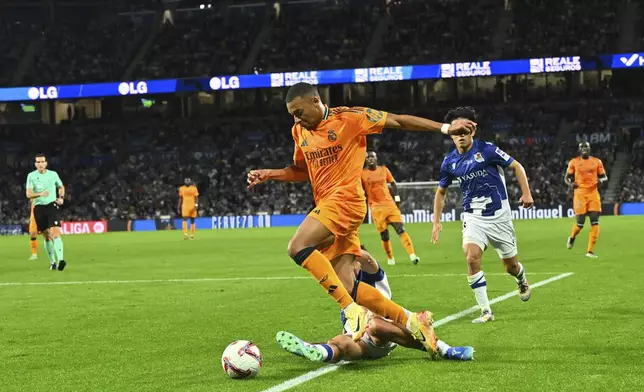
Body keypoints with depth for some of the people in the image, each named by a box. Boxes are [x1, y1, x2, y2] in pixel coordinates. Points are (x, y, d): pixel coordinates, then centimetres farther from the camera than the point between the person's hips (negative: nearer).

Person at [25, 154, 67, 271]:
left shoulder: (53, 174, 4)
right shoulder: (31, 176, 0)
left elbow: (61, 187, 22)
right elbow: (28, 194, -9)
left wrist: (61, 197, 4)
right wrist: (40, 194, -27)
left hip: (52, 205, -1)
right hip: (39, 207, 1)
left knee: (56, 233, -18)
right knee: (46, 236, 7)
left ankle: (60, 260, -29)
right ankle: (52, 262, 19)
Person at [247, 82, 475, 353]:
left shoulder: (349, 118, -7)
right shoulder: (299, 132, 13)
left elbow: (398, 120, -2)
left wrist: (445, 128, -3)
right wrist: (269, 174, 10)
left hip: (345, 200, -7)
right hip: (326, 204, 8)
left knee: (298, 247, -27)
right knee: (345, 286, -1)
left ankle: (352, 309, -22)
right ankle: (410, 321, 9)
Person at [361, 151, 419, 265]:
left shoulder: (384, 170, 9)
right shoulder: (362, 173, 1)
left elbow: (392, 183, 19)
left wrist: (396, 198, 12)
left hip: (390, 204, 2)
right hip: (376, 208, -2)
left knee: (400, 229, -11)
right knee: (384, 235, -2)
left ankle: (412, 255, -19)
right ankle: (390, 258, 17)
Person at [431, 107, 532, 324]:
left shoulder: (487, 150, -12)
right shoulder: (449, 162, -1)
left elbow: (516, 166, -1)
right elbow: (441, 192, 15)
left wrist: (526, 193, -11)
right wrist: (436, 222, 9)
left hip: (499, 216, -2)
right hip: (473, 217, 2)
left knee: (511, 266, 9)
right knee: (471, 258, -23)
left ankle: (522, 281, 48)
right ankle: (486, 311, -14)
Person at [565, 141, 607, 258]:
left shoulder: (597, 162, 8)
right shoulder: (573, 162, 4)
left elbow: (604, 177, 14)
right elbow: (567, 178, 9)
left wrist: (601, 180, -10)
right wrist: (570, 184, -13)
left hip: (593, 193, 2)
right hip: (580, 193, -2)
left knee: (595, 221, -7)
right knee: (580, 222, -5)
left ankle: (590, 251, -2)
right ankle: (572, 237, 31)